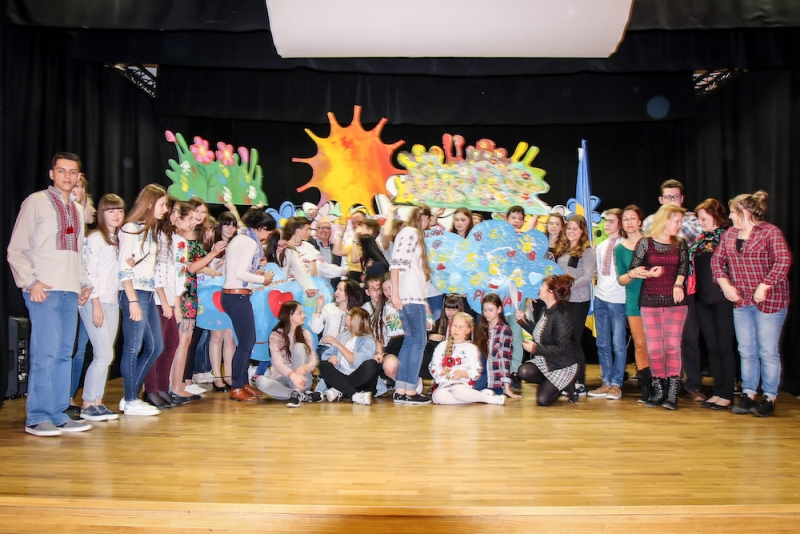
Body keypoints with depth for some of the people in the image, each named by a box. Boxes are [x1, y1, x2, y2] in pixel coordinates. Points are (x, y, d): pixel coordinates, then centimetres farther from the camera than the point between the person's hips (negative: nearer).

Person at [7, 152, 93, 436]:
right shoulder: (36, 202, -1)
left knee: (64, 354, 7)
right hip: (44, 290, -6)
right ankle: (37, 418, 1)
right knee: (46, 354, -9)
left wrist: (85, 283, 13)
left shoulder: (77, 209, 18)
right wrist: (31, 282, -12)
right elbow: (16, 250, -3)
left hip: (70, 291, 6)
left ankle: (58, 415, 13)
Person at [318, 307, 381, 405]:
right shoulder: (341, 336, 13)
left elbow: (357, 362, -19)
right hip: (341, 378, 4)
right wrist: (331, 358, -16)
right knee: (324, 365, -20)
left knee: (371, 365, -30)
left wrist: (337, 344, -19)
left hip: (359, 381, -4)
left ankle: (339, 391, -26)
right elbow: (327, 355, 8)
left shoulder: (368, 340, -3)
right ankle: (354, 395, -35)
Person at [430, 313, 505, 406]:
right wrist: (442, 371, -8)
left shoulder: (471, 348, 9)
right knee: (437, 396, -33)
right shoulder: (442, 346, 17)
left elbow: (477, 372, 2)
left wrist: (463, 373, -16)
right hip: (443, 386, 3)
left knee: (458, 392, -40)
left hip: (463, 385, -3)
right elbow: (433, 368, 14)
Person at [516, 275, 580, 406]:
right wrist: (523, 320, 5)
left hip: (563, 365, -7)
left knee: (542, 400, -12)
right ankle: (551, 383, 5)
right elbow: (538, 333, 15)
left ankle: (568, 385, 15)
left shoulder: (562, 315, -24)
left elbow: (562, 348, -25)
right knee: (524, 372, -21)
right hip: (545, 360, 7)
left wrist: (535, 348, -27)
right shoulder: (545, 311, 2)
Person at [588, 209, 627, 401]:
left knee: (618, 343, -3)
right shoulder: (601, 246, 15)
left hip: (617, 299, -7)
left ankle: (616, 384, 5)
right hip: (600, 298, 7)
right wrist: (599, 290, 11)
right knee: (603, 343, 9)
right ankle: (606, 382, 16)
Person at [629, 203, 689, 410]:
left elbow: (684, 267, -1)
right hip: (650, 300, -1)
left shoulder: (680, 244, 11)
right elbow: (634, 269, 0)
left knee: (673, 346, -3)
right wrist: (647, 273, -19)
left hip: (675, 301, 2)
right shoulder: (645, 242, 2)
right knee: (654, 348, 0)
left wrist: (678, 285, -18)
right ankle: (658, 391, 12)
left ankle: (672, 393, 1)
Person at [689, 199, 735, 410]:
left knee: (724, 346, 0)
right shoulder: (700, 240, 13)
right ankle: (717, 392, 18)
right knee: (711, 347, 10)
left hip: (722, 299, -6)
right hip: (703, 299, 7)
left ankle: (727, 394, 8)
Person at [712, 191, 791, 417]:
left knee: (768, 352, 2)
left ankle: (769, 398, 13)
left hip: (769, 300, -6)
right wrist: (725, 284, -1)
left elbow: (784, 261, -19)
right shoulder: (728, 234, 8)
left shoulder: (770, 232, -10)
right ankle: (748, 395, 20)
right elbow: (717, 260, 12)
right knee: (746, 352, 11)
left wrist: (764, 287, -21)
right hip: (741, 301, 6)